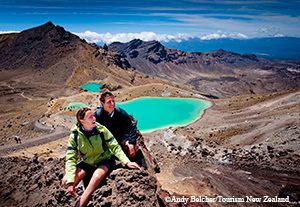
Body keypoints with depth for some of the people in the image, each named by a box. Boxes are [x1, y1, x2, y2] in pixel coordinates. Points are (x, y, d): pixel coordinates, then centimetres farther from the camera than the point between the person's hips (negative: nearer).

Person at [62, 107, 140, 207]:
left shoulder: (101, 129, -16)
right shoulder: (75, 136, -14)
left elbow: (115, 147, -12)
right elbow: (70, 159, -17)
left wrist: (127, 162, -26)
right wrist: (70, 181, -29)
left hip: (104, 161, -1)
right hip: (87, 163, 2)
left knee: (97, 176, -34)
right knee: (65, 182, -22)